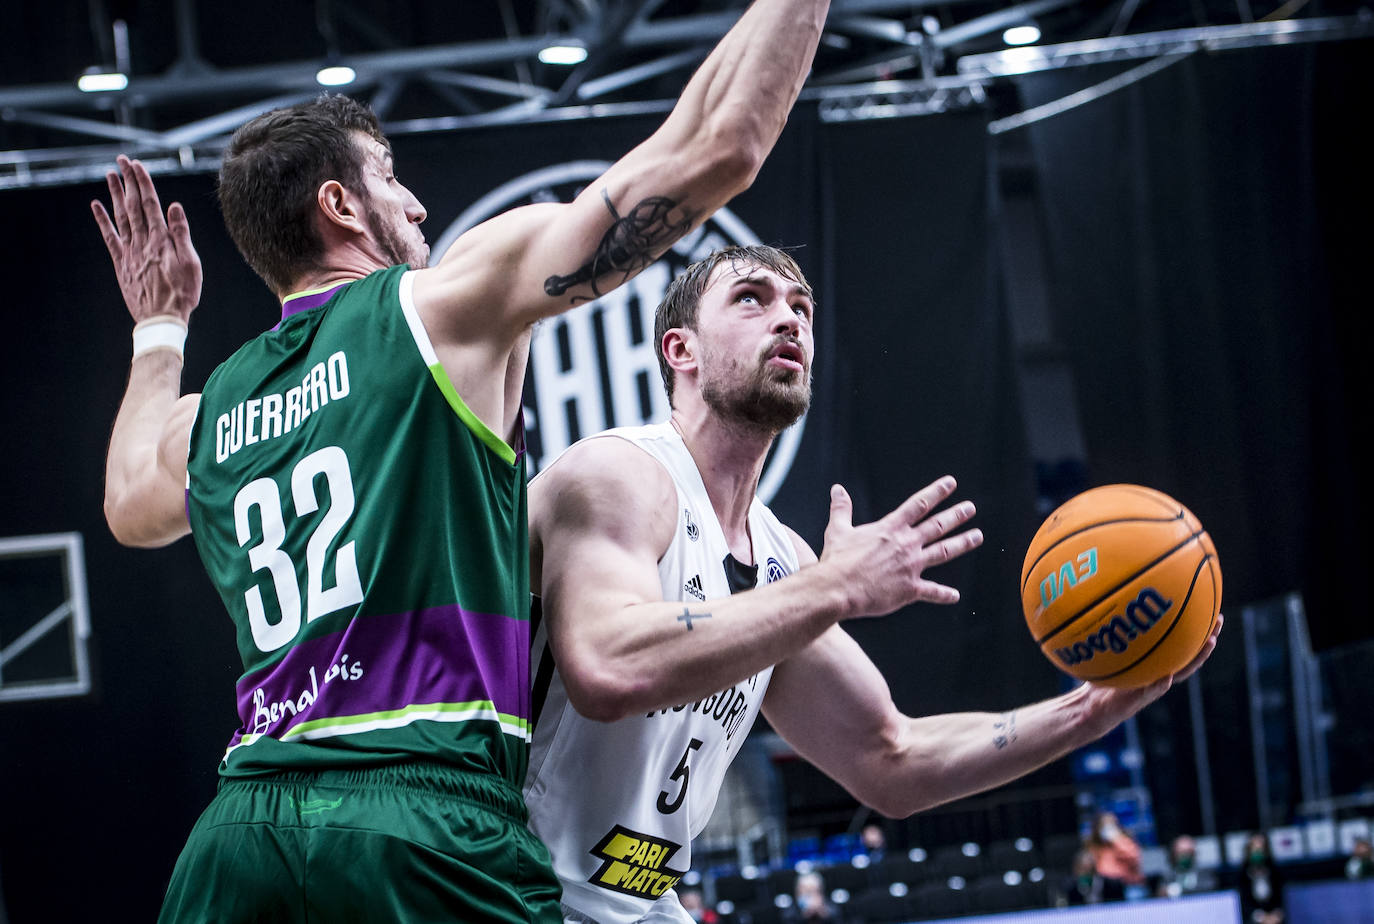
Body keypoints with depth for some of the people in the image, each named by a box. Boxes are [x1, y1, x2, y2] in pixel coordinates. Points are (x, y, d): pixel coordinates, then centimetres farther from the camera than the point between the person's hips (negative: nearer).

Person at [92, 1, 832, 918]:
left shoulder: (204, 415, 19)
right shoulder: (446, 306, 3)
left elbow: (128, 507, 47)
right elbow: (717, 146, 2)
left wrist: (158, 329, 55)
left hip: (237, 834, 6)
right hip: (428, 820, -6)